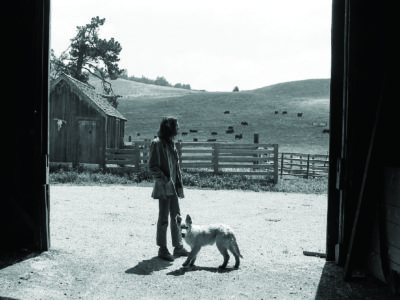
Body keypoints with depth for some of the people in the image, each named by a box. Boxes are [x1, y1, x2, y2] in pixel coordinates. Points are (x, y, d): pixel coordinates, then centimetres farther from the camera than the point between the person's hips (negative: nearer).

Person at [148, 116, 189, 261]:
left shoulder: (171, 143, 13)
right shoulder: (157, 143, -12)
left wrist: (179, 183, 13)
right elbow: (152, 167, -14)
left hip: (173, 187, 8)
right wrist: (165, 179, -21)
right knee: (163, 218, 0)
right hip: (164, 188, -8)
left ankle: (178, 247, 22)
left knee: (176, 217, 13)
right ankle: (162, 249, 10)